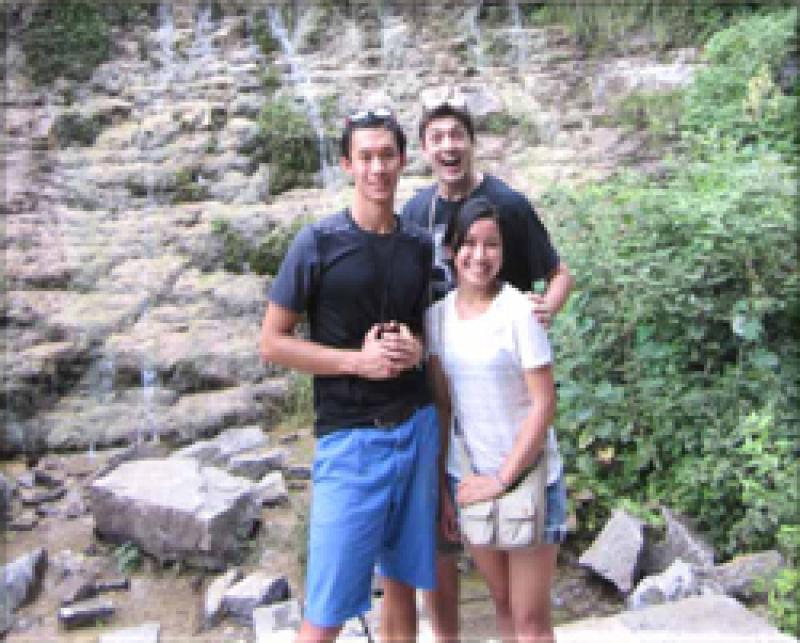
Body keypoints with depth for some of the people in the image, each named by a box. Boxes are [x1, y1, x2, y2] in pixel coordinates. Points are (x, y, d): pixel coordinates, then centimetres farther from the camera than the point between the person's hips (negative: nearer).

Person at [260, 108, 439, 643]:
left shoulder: (420, 245, 6)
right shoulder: (317, 243, -7)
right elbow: (273, 342, -6)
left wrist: (415, 347, -5)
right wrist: (357, 360, -17)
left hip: (418, 429, 4)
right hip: (349, 438, -4)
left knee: (404, 584, 16)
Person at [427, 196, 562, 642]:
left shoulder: (519, 312, -15)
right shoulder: (438, 315, 1)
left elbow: (544, 406, -14)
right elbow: (442, 406, 5)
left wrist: (503, 479, -13)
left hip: (529, 476, -5)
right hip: (475, 479, 5)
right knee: (503, 605, 20)